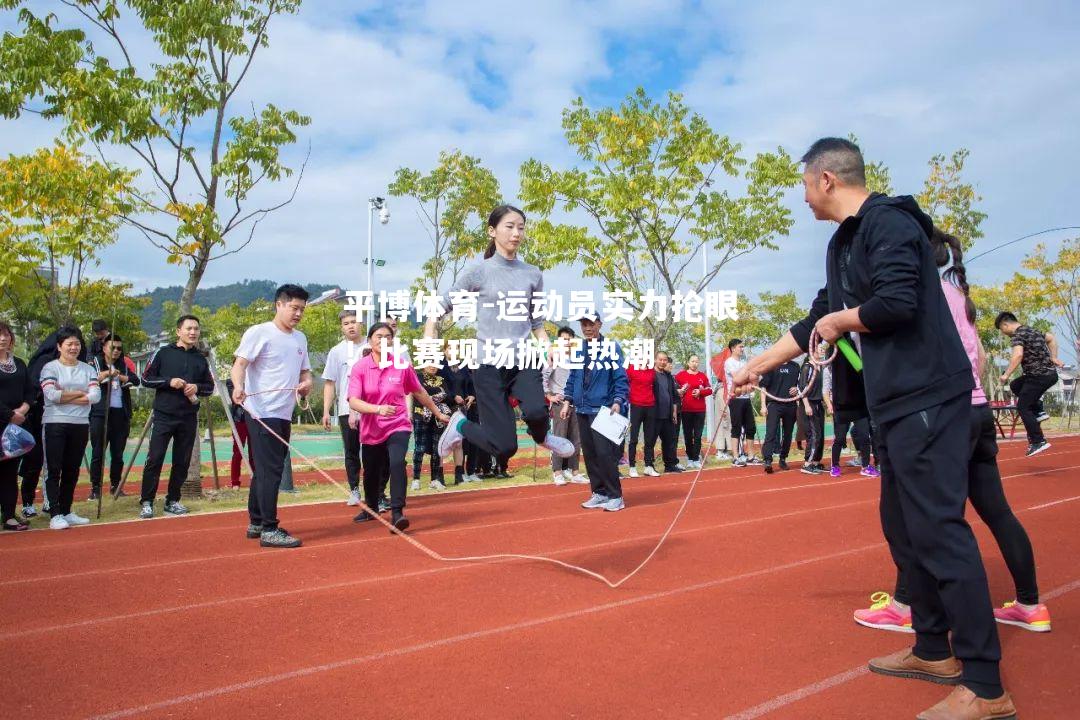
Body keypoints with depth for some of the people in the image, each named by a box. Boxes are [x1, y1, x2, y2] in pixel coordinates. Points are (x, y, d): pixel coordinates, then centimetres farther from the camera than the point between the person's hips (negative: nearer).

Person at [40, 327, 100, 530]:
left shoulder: (87, 369, 10)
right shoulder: (50, 368, 0)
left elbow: (96, 396, -4)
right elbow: (51, 395, -16)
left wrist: (64, 397, -10)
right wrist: (80, 393, -7)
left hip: (81, 425, 4)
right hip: (55, 424, -4)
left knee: (72, 470, 9)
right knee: (54, 470, -4)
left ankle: (66, 512, 17)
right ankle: (55, 515, -4)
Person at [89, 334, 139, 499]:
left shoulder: (123, 366, 16)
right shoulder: (95, 363, 5)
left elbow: (136, 380, 0)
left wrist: (119, 376, -15)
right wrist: (106, 374, -28)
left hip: (121, 414, 3)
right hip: (100, 414, -3)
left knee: (118, 453, 7)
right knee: (98, 453, -2)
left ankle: (115, 485, 17)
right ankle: (95, 487, 4)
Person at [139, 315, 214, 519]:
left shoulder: (201, 359, 11)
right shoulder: (164, 353, 2)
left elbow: (210, 387, 15)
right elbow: (146, 379, 1)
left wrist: (197, 388, -7)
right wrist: (169, 382, -14)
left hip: (189, 418, 3)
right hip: (164, 416, -3)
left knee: (182, 462, 6)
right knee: (154, 458, -6)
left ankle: (173, 501, 17)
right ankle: (146, 502, 1)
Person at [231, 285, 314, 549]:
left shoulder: (300, 339, 16)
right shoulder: (259, 332, -7)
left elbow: (304, 371, 22)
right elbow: (240, 363, -13)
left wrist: (307, 382, -1)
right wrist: (238, 386, -33)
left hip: (284, 415, 8)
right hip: (262, 413, -8)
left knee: (268, 471, 14)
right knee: (270, 471, -9)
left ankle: (256, 523, 25)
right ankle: (269, 530, -5)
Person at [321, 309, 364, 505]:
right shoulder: (336, 352, 5)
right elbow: (329, 383, 4)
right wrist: (326, 411, -2)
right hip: (346, 410, 1)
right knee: (351, 453, 7)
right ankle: (354, 491, 16)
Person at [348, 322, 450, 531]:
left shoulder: (402, 366, -5)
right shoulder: (360, 367, -8)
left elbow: (419, 392, 10)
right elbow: (353, 401, -18)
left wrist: (438, 413, 18)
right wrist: (378, 409, -35)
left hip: (398, 425, -1)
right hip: (371, 429, 2)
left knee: (397, 463, -27)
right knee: (371, 472, 17)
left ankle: (397, 512, -23)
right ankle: (371, 509, 44)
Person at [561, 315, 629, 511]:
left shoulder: (611, 347, -5)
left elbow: (621, 379, -8)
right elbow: (572, 378, 18)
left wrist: (617, 402, -18)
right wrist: (567, 401, 10)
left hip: (603, 409, -6)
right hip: (582, 409, 6)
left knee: (605, 453, -10)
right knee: (589, 454, 9)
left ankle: (615, 496, 0)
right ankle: (599, 493, 19)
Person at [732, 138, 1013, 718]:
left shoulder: (888, 223, -12)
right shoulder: (844, 242, 18)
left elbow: (897, 302, -26)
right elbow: (816, 324, 24)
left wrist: (841, 319, -8)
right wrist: (758, 366, 27)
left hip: (925, 398, -10)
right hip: (894, 403, 10)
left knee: (937, 530, -9)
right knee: (903, 528, 15)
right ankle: (934, 652, 28)